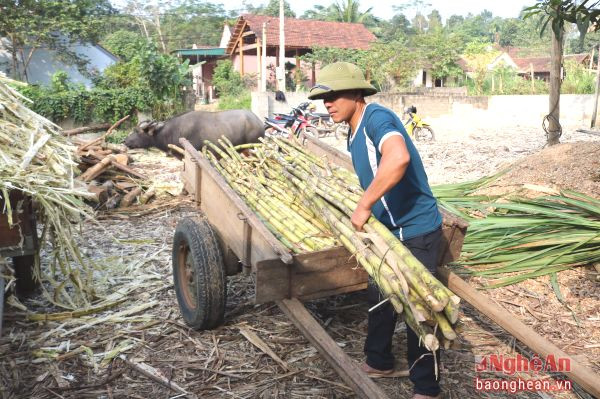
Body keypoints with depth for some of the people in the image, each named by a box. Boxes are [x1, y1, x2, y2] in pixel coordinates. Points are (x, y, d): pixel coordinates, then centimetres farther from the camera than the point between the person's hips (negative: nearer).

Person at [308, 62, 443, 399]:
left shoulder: (376, 117, -21)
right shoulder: (355, 136, 9)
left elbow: (398, 158, -42)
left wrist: (364, 205, -35)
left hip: (416, 230, -10)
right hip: (389, 229, 10)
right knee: (379, 295, 21)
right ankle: (379, 362, 42)